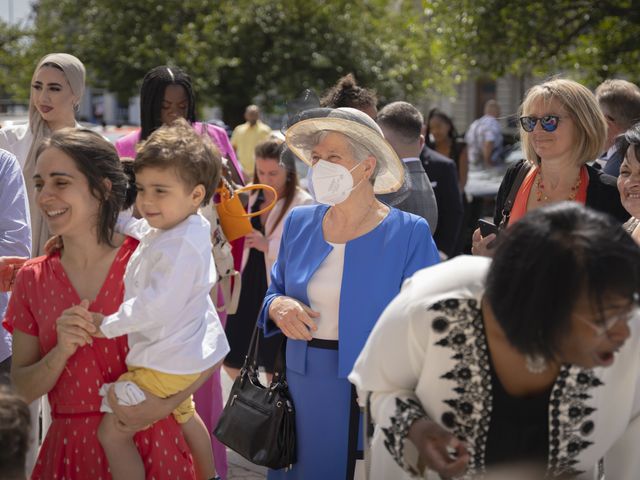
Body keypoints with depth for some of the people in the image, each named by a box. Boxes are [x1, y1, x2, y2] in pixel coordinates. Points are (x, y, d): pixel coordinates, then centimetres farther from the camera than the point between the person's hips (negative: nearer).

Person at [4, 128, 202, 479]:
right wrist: (62, 352, -17)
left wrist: (164, 405, -19)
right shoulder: (32, 280, 1)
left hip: (148, 445, -3)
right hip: (70, 449, 3)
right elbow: (24, 389, 2)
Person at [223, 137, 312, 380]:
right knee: (232, 362, 10)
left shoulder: (303, 203, -12)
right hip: (249, 286, 6)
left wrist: (268, 245, -28)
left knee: (275, 369, 5)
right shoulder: (254, 197, 8)